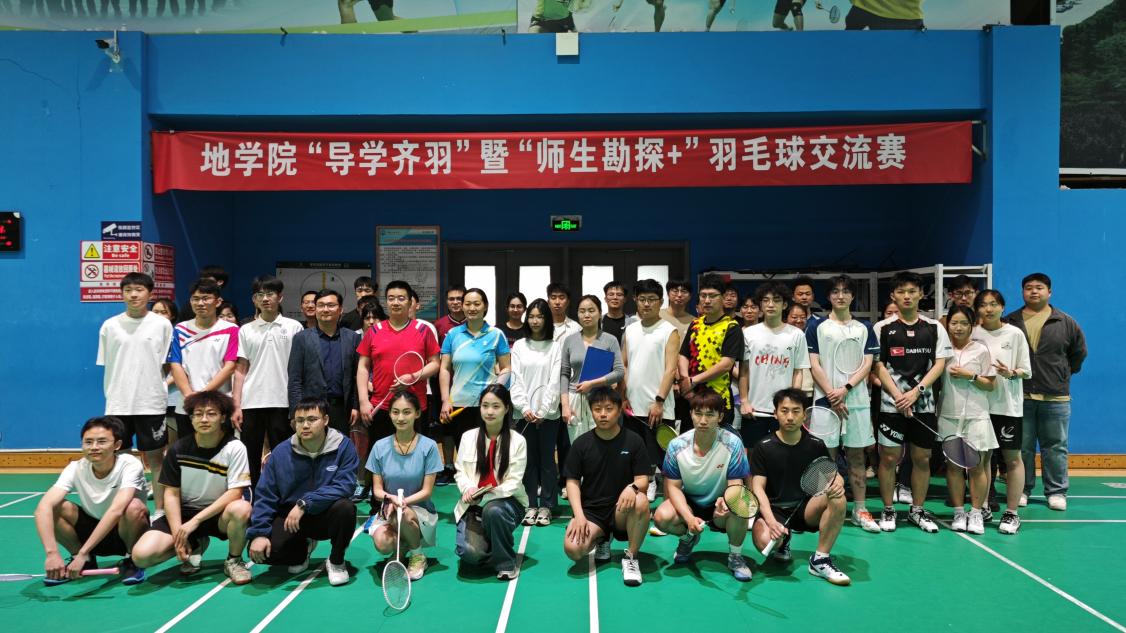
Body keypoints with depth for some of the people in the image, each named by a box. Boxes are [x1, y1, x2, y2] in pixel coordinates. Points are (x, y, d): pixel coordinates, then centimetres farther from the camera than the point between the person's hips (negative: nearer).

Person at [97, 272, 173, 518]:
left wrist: (156, 387, -3)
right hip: (117, 404, 2)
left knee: (155, 457, 4)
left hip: (151, 403, -2)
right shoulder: (110, 326, 5)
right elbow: (107, 367, 9)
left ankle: (160, 510, 13)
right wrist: (112, 397, 6)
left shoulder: (162, 324, 0)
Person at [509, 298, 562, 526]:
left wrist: (543, 411, -11)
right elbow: (515, 380, 2)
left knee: (547, 460, 3)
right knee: (529, 460, 6)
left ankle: (546, 506, 12)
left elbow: (555, 382, -4)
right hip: (524, 413, 2)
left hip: (548, 413, -2)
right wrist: (525, 408, -10)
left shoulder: (555, 346, 1)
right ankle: (530, 505, 15)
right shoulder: (519, 346, 8)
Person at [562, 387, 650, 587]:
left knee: (641, 502, -36)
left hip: (622, 510, -1)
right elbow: (572, 482, 2)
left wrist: (632, 487, -30)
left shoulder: (633, 441, -2)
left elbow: (643, 480, -4)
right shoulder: (581, 443, 1)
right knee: (572, 549, -26)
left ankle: (631, 556, -11)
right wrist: (579, 515, -13)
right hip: (591, 510, 1)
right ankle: (601, 538, 12)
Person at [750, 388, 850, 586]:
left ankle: (820, 560, -14)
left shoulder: (815, 445, 3)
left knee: (838, 499, -28)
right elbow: (758, 488, -9)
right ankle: (783, 541, 8)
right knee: (764, 541, -34)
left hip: (806, 509, 2)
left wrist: (838, 483, -19)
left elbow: (834, 475, 8)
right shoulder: (764, 447, -4)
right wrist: (771, 521, -25)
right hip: (774, 509, -2)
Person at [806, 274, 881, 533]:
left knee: (856, 457, 7)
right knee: (827, 456, 1)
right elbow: (814, 365, -1)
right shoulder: (817, 326, 5)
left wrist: (845, 389, -10)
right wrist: (832, 395, -10)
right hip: (825, 399, -2)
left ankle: (860, 510, 14)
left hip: (857, 400, 2)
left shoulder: (864, 328, 11)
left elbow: (867, 364, 3)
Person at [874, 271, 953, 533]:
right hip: (892, 403, -2)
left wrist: (916, 392, -11)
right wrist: (898, 395, -12)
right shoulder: (883, 328, 1)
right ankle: (888, 510, 14)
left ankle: (917, 510, 21)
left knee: (922, 458, 7)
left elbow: (939, 364, 1)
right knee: (889, 457, 1)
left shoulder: (934, 328, 6)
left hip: (924, 403, 2)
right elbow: (879, 365, -1)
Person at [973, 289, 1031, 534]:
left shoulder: (1015, 334, -1)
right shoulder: (972, 334, 2)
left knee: (1012, 458, 5)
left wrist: (1012, 373, -20)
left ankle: (1012, 512, 14)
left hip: (1008, 405, -1)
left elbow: (1027, 371, -1)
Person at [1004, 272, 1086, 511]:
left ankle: (1056, 492, 17)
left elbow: (1079, 352, 14)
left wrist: (1064, 374, 12)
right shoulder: (1010, 322, 3)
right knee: (1021, 447, 7)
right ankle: (1022, 490, 17)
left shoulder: (1066, 322, 4)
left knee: (1055, 447, 7)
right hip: (1019, 396, 0)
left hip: (1055, 397, 0)